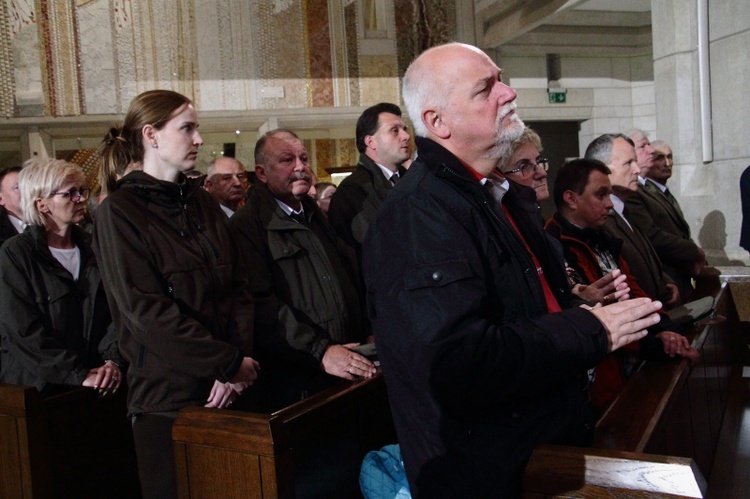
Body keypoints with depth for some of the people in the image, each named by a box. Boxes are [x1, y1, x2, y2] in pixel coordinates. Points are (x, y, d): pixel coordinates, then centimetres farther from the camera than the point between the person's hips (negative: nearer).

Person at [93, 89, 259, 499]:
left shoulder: (202, 202, 10)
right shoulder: (119, 212, -7)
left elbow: (237, 285, 6)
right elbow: (146, 310, -15)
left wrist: (238, 360, -9)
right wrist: (231, 363, -14)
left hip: (226, 389, 5)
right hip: (167, 395, -5)